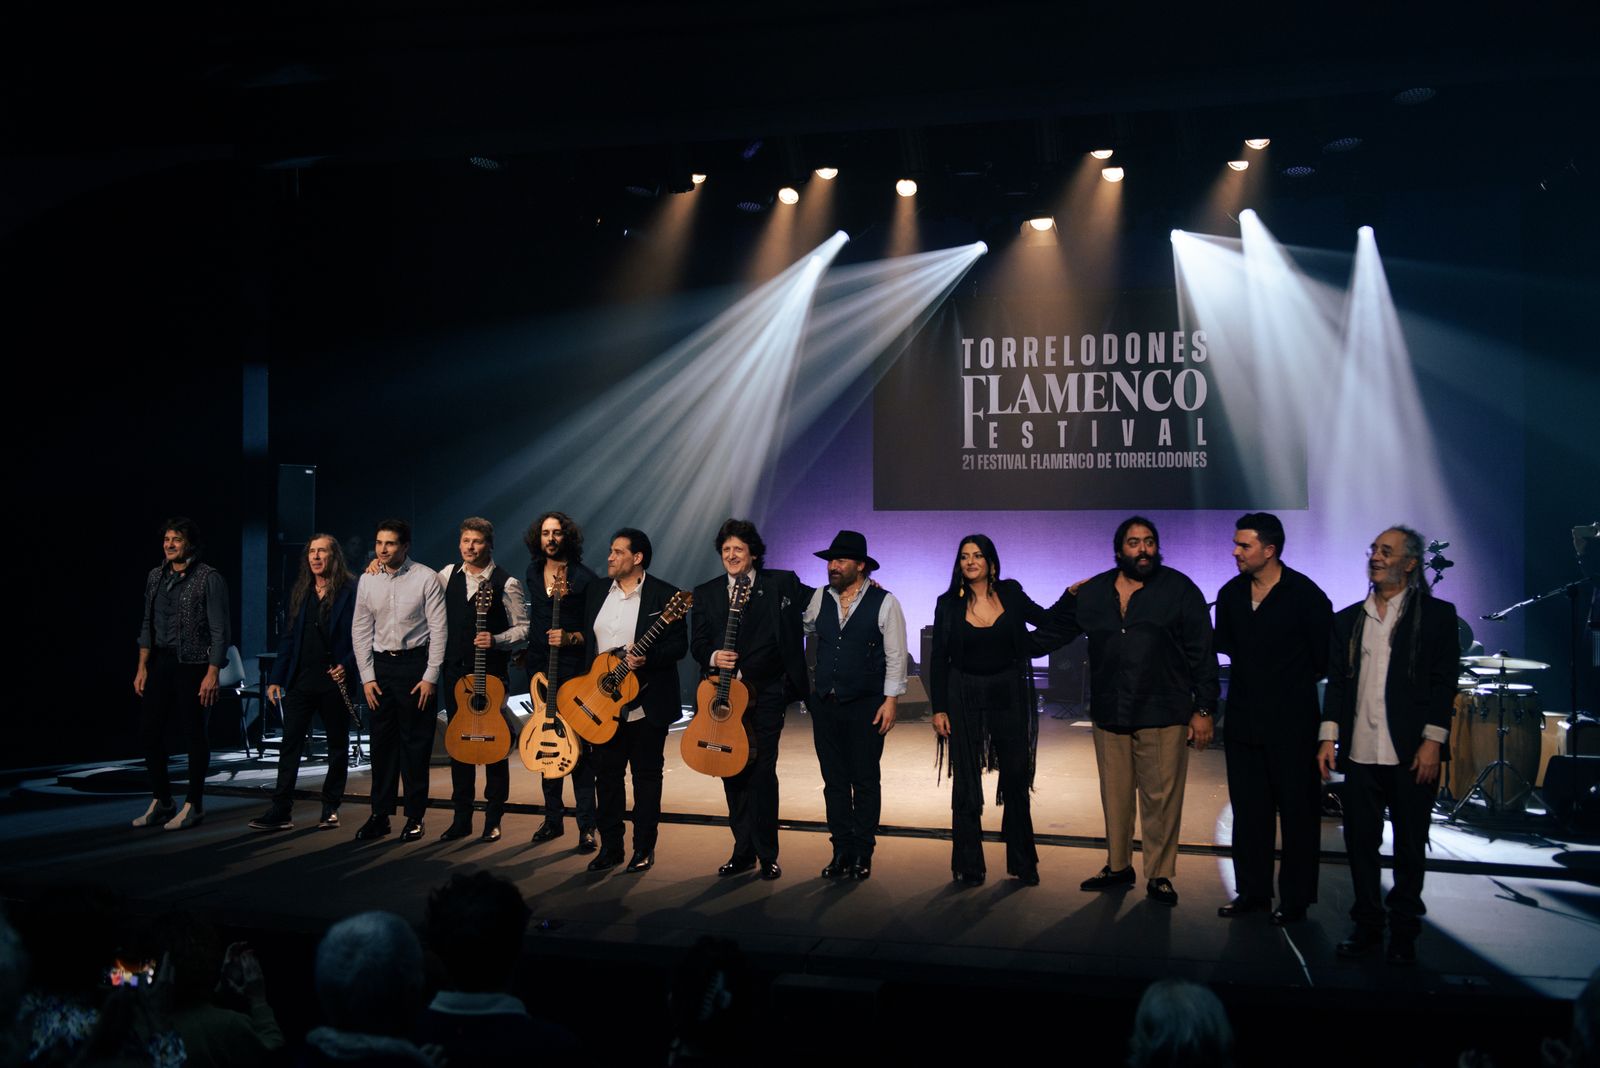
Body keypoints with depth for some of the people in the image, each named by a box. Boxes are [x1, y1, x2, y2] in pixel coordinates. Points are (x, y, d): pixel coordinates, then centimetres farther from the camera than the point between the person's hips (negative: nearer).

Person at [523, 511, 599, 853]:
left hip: (573, 670, -6)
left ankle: (587, 826, -1)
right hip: (541, 669, 6)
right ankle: (553, 818, 23)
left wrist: (571, 638, -22)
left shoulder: (584, 578, -9)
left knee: (578, 745, -7)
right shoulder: (533, 574, 10)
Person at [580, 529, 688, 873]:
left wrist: (646, 658, -26)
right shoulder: (596, 591, 10)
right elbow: (587, 639, 14)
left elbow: (679, 645, -9)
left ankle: (644, 849, 15)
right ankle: (610, 846, 21)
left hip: (646, 703, -5)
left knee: (646, 776, 5)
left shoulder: (665, 595, -8)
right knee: (606, 774, 10)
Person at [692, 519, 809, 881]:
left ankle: (767, 856, 8)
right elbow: (697, 643, 9)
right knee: (732, 772, 9)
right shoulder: (706, 593, 10)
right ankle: (743, 851, 22)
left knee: (762, 773, -4)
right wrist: (712, 657, -12)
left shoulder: (781, 584, 2)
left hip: (766, 694, -3)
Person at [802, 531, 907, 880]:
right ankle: (842, 850, 17)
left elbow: (896, 655, -6)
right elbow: (804, 626, 23)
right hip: (825, 704, 4)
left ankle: (862, 854, 11)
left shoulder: (884, 602, -5)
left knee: (865, 782, 3)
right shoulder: (820, 598, 7)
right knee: (834, 781, 8)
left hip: (866, 706, -4)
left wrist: (891, 699, -11)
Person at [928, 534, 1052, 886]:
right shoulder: (949, 604, -2)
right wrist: (939, 709, -3)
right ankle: (969, 866, 16)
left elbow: (1047, 620, 15)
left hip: (1008, 695, 1)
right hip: (965, 697, -1)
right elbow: (938, 660, 0)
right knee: (966, 784, 4)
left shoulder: (1011, 594, 1)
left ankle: (1022, 862, 21)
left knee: (1016, 778, 7)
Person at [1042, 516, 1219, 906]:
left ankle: (1159, 875, 14)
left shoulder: (1180, 589, 0)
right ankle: (1117, 867, 26)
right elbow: (1054, 633, 20)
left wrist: (1204, 710, -3)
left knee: (1161, 798, 0)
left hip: (1163, 715, -3)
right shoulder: (1092, 592, 8)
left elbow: (1202, 654, 0)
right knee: (1114, 796, 11)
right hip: (1110, 715, 3)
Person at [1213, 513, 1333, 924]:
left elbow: (1324, 657, -4)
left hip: (1291, 721, -5)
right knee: (1248, 809, 10)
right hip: (1244, 718, 5)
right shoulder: (1230, 594, 4)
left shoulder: (1305, 594, -12)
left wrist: (1292, 683, 5)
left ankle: (1295, 898, 14)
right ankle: (1253, 891, 21)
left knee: (1297, 810, 4)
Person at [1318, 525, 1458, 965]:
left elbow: (1444, 682, -3)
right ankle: (1367, 925, 19)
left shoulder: (1436, 614, 1)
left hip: (1412, 754, -3)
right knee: (1360, 840, 7)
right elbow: (1336, 681, 11)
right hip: (1360, 752, 3)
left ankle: (1403, 932, 18)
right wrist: (1328, 737, 3)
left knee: (1410, 845, 6)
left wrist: (1432, 741, -10)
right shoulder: (1348, 619, 12)